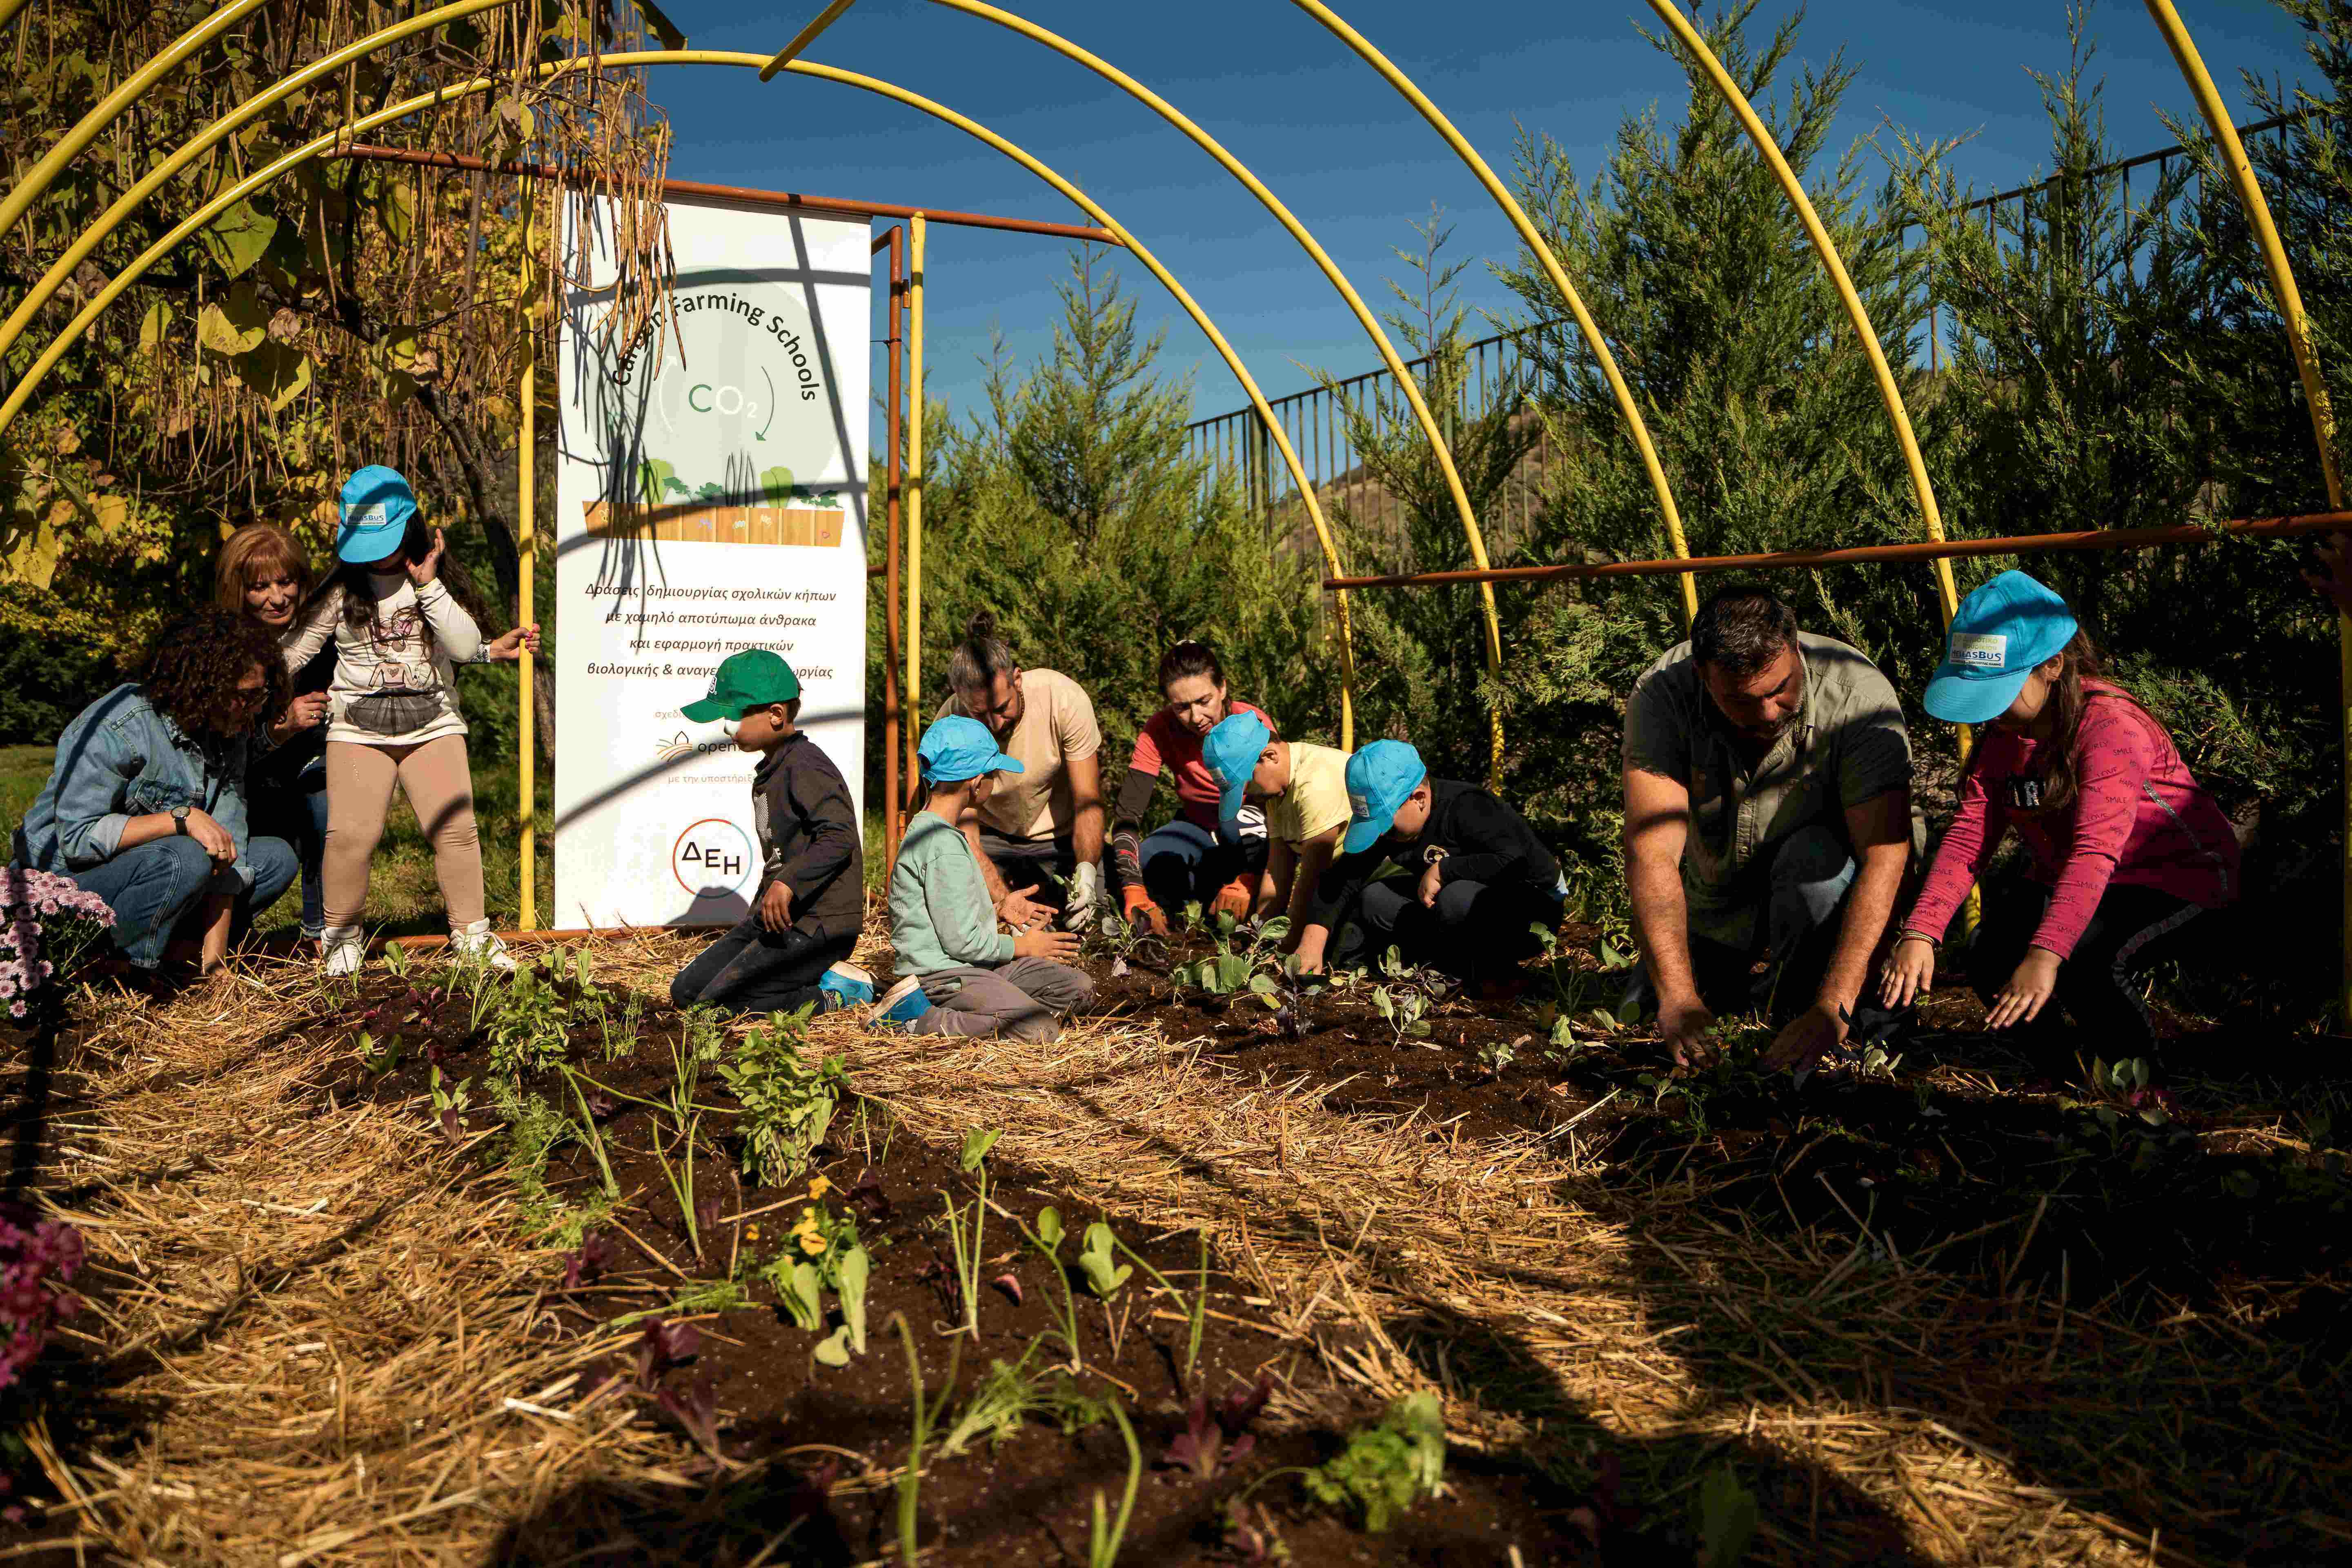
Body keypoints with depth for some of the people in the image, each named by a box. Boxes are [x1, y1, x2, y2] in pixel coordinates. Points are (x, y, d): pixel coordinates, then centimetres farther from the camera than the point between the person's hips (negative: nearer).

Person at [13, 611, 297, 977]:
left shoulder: (230, 736, -2)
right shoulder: (118, 728, -22)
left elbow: (225, 849, -8)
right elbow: (77, 837, -26)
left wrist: (213, 959, -15)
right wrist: (182, 819, -32)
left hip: (150, 865, 7)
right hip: (67, 877, -7)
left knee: (277, 858, -5)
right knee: (185, 859, -34)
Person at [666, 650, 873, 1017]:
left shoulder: (805, 766, -16)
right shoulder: (769, 769, 16)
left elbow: (839, 836, -29)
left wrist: (789, 883, -38)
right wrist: (759, 914, 25)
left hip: (817, 924, -10)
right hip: (775, 917, 10)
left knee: (715, 1005, -17)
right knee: (685, 992, 10)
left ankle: (835, 993, -5)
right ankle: (820, 975, 8)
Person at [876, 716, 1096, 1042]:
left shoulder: (928, 830, 14)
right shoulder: (944, 846, -19)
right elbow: (961, 941, -20)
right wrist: (1024, 947, -5)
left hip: (974, 966, 10)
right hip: (943, 975, -10)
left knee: (1078, 987, 6)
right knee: (1042, 1029, -25)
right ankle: (919, 1018, -15)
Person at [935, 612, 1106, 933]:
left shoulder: (1065, 698, -29)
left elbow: (1087, 802, -24)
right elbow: (963, 831, -24)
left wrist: (1085, 873, -41)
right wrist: (1001, 899, -39)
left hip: (1061, 837, 0)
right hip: (992, 836, 0)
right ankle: (1012, 887, 14)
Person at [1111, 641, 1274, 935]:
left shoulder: (1254, 724, -26)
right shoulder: (1159, 731, -20)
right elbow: (1127, 814, -26)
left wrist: (1246, 882, -43)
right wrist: (1136, 895, -40)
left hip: (1252, 836, -2)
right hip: (1199, 829, 3)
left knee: (1233, 810, -37)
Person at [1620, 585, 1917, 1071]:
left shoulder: (1858, 693, -32)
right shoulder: (1661, 695, -28)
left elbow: (1885, 857, -38)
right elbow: (1652, 852, -35)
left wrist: (1832, 1009, -47)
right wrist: (1679, 998, -47)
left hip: (1819, 874, -3)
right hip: (1715, 900, 3)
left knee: (1816, 857, -37)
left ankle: (1797, 1013, -12)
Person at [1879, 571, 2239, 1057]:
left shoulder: (2109, 725, -27)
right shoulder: (2002, 732, -3)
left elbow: (2095, 851, -39)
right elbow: (1967, 837, -12)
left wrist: (2045, 955, -50)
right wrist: (1919, 933, -26)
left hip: (2179, 875, -7)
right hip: (2064, 881, 7)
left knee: (2074, 958, -33)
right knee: (1990, 963, -18)